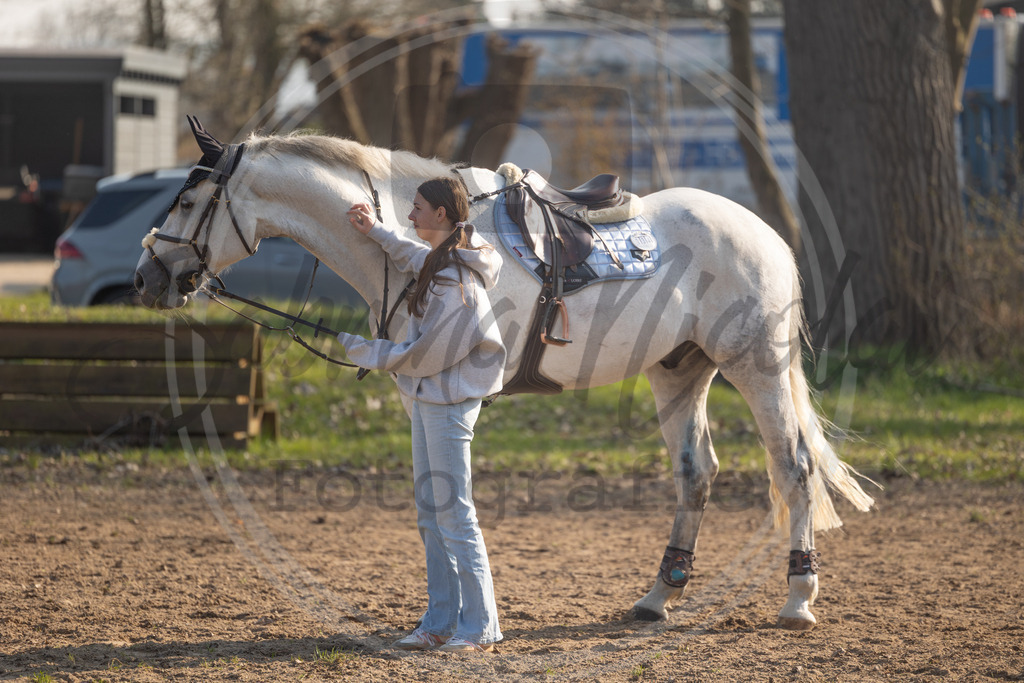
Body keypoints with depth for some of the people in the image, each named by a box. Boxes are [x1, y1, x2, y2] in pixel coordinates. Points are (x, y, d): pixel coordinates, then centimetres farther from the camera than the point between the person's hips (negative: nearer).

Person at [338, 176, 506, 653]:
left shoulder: (457, 283, -23)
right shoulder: (443, 260, 6)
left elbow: (425, 355, -21)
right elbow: (416, 258, 33)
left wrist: (368, 353, -9)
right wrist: (375, 232, 30)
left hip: (447, 401, -10)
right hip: (429, 398, 10)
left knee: (454, 513, -6)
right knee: (430, 511, 13)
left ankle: (479, 627, -1)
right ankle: (441, 622, 19)